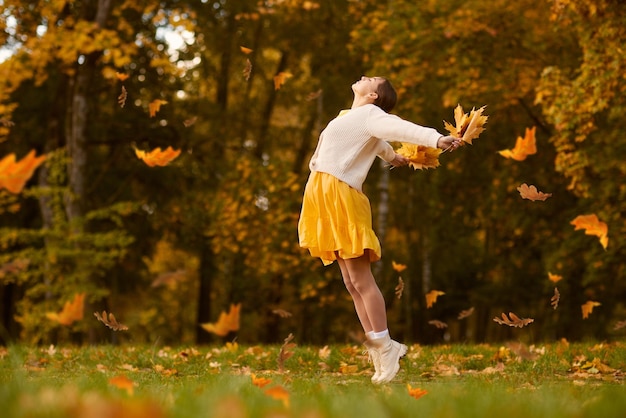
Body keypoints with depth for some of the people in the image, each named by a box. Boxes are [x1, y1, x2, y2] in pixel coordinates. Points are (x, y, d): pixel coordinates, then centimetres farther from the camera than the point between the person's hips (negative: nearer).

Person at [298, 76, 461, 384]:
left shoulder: (370, 114, -5)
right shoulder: (353, 116, 21)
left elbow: (400, 127, -25)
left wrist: (436, 139, -42)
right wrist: (391, 156, 63)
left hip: (342, 196, -9)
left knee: (361, 280, -11)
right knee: (352, 283, 4)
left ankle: (385, 348, -9)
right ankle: (377, 346, 3)